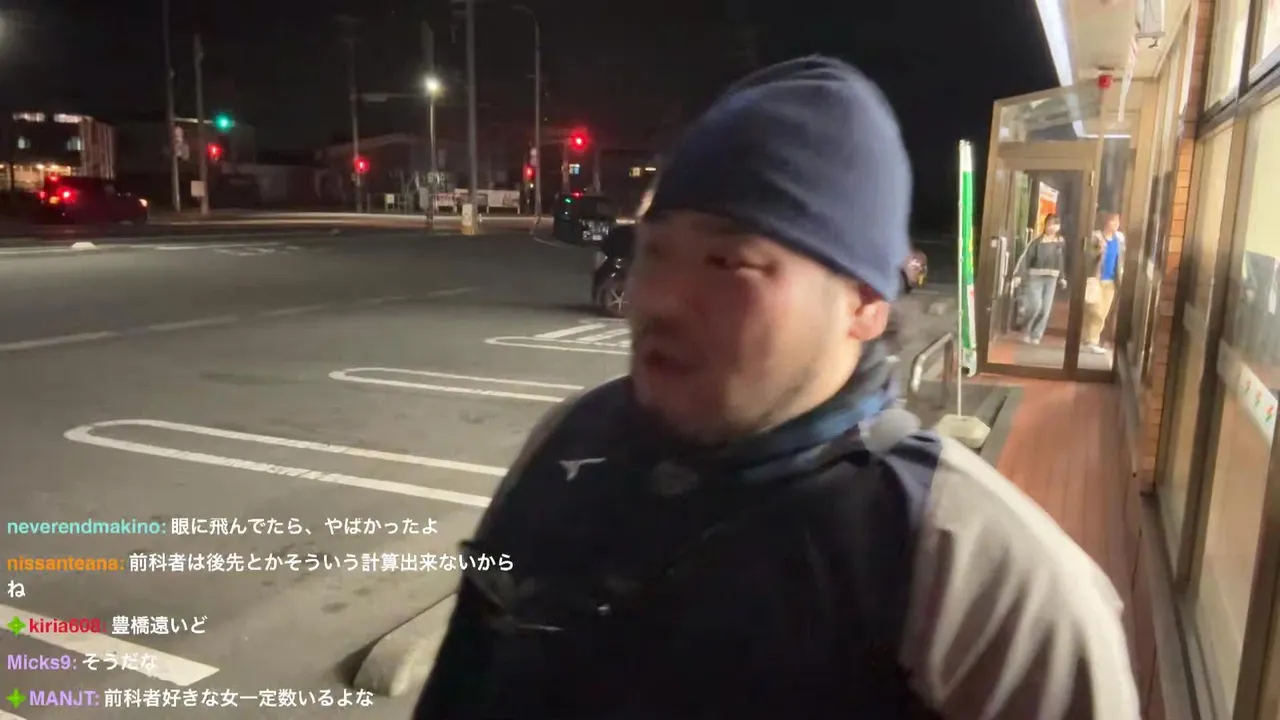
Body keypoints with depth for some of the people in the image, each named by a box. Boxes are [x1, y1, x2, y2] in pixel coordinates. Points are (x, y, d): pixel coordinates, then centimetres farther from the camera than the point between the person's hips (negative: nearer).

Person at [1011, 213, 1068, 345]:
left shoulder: (1060, 242, 6)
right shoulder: (1037, 241, -9)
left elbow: (1061, 261, 16)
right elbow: (1026, 257, -13)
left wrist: (1062, 277, 18)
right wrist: (1018, 274, -21)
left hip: (1051, 278, 5)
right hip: (1035, 277, -4)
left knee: (1046, 309, 1)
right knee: (1036, 305, -14)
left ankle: (1036, 336, 12)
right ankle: (1027, 332, 10)